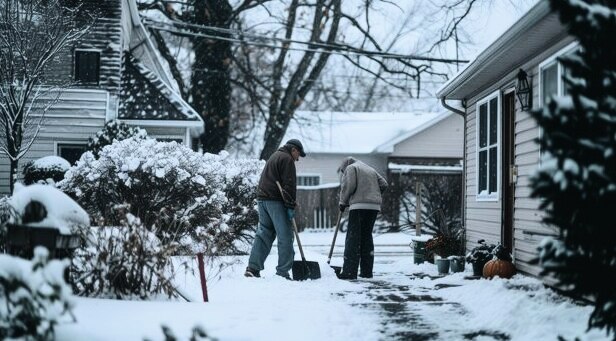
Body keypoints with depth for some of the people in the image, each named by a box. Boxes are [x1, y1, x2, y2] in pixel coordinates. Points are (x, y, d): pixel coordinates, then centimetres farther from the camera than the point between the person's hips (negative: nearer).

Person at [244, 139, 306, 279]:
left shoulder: (274, 156, 25)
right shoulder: (287, 159, -6)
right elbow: (288, 184, -14)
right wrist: (291, 206, -15)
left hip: (262, 199, 9)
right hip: (276, 201, -9)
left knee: (263, 234, 9)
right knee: (285, 236, -5)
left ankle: (253, 268, 1)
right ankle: (283, 272, -6)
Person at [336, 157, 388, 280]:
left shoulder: (351, 168, 6)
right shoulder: (371, 170, 27)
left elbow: (349, 186, -9)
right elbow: (383, 184, 15)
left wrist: (343, 202, 1)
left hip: (359, 206, -7)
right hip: (374, 206, 7)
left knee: (353, 238, -7)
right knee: (367, 236, 12)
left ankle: (350, 271, -13)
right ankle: (366, 271, 11)